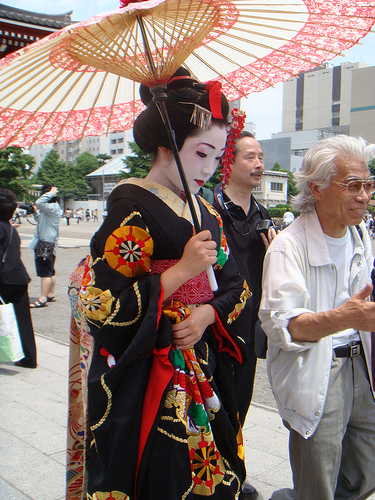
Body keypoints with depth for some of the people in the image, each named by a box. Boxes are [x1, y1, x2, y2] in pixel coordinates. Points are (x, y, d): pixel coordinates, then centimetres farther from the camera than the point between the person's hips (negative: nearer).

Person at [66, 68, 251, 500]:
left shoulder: (206, 212, 9)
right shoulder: (132, 206, -13)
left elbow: (235, 284, 13)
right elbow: (100, 306, -18)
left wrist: (208, 313, -9)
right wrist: (181, 270, -20)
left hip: (204, 370, 7)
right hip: (142, 379, -6)